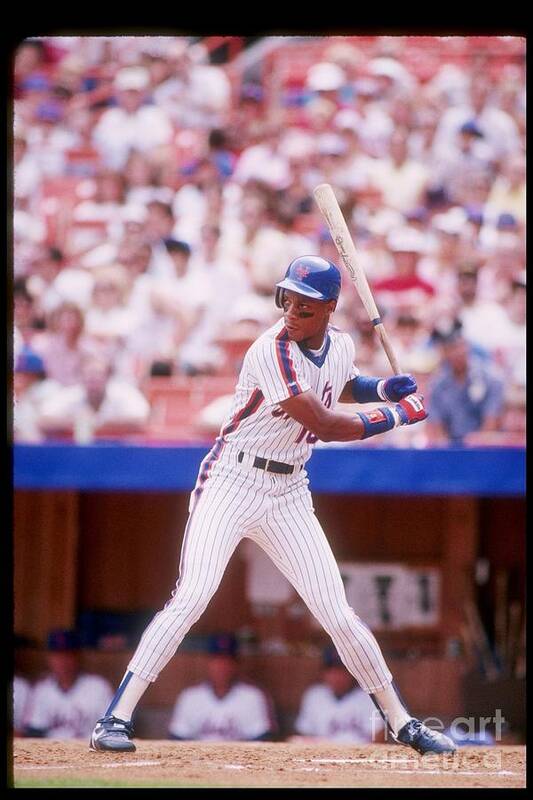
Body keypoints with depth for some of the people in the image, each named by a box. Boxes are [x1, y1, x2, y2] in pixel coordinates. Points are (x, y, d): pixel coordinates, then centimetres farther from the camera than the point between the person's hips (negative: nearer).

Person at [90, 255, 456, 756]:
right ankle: (115, 718, -19)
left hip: (289, 494, 6)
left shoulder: (340, 346, 5)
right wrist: (397, 415, -10)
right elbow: (324, 425, -21)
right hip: (232, 484, -6)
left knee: (337, 613, 3)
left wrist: (382, 388, 10)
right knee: (192, 596, -19)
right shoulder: (273, 351, -18)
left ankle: (401, 723, 16)